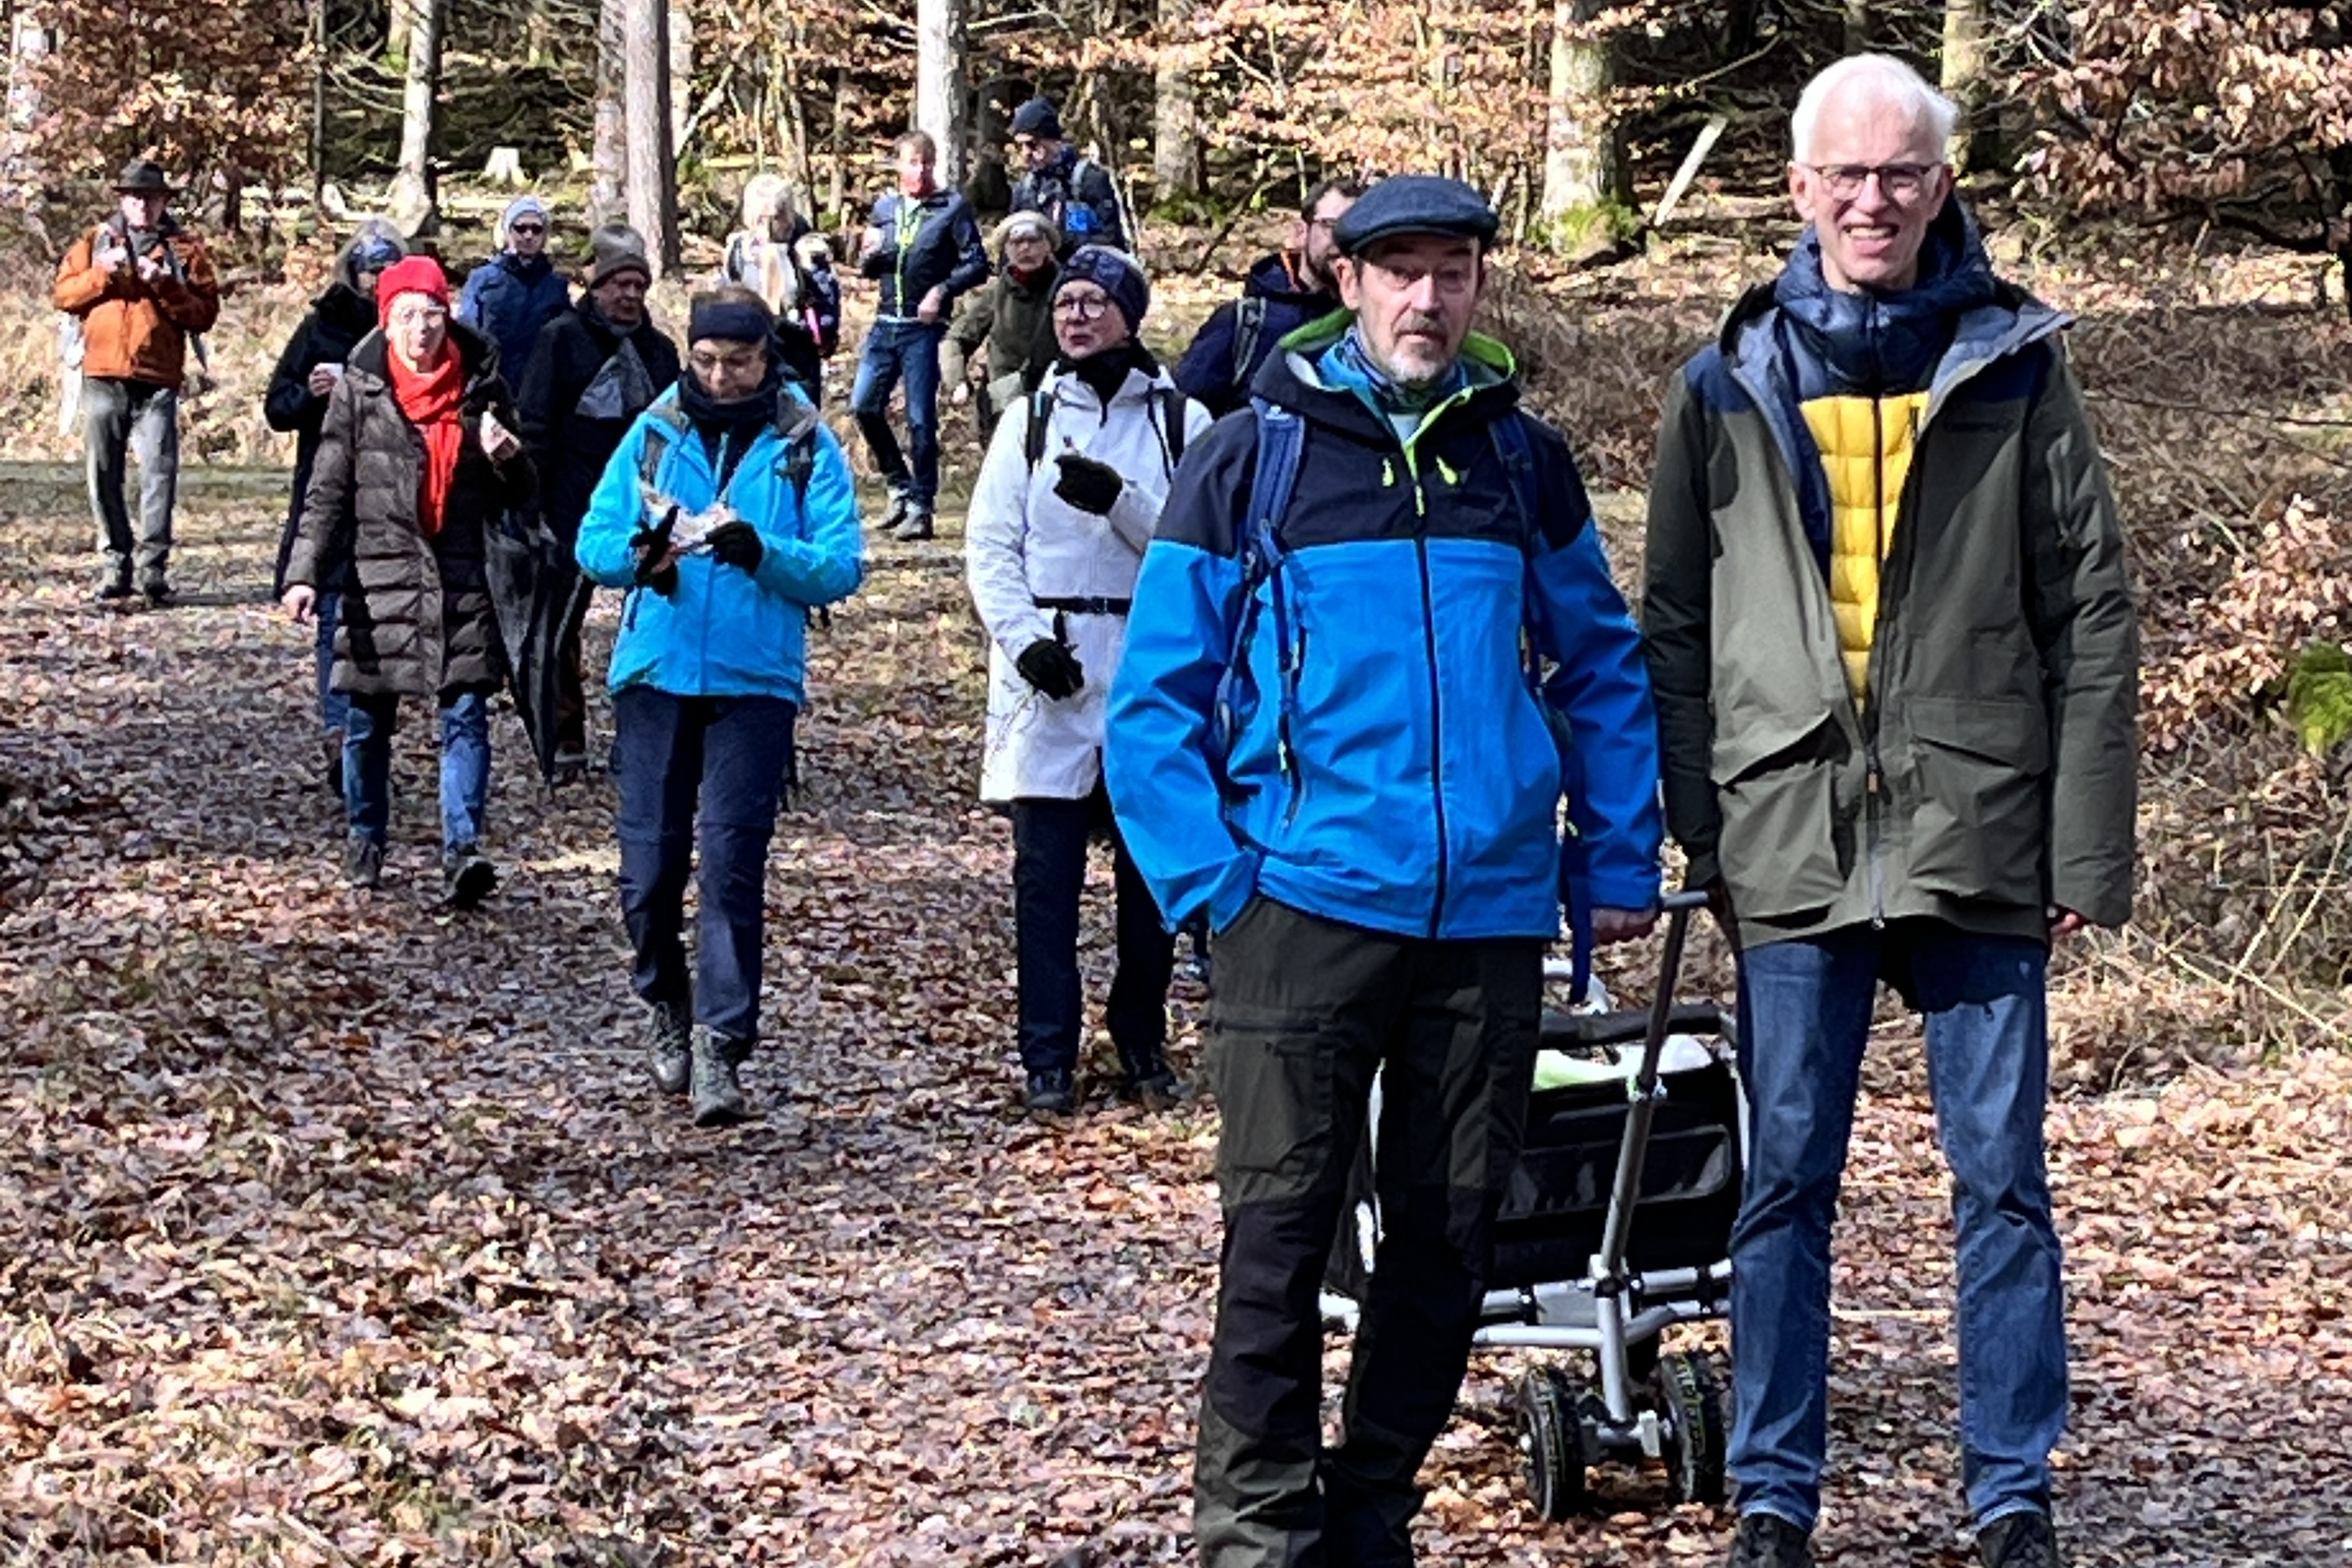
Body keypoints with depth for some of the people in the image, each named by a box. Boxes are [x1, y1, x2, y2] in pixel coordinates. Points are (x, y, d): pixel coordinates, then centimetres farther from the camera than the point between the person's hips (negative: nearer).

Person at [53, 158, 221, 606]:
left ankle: (153, 566, -9)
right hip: (103, 379, 2)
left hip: (158, 382, -2)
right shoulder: (96, 242, 16)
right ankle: (116, 562, 9)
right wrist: (102, 273, -8)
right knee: (104, 473, 3)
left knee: (159, 472, -10)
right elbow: (62, 295, 6)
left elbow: (204, 314, 2)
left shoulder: (185, 249, 11)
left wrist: (165, 285, -11)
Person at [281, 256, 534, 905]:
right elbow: (329, 488, -1)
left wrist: (507, 458, -13)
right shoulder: (360, 388, 0)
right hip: (380, 576, 0)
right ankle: (365, 841, 26)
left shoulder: (480, 385, 4)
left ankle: (462, 851, -14)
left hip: (461, 578, 0)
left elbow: (515, 496, 10)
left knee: (465, 712, -10)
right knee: (368, 718, 8)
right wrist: (306, 573, -10)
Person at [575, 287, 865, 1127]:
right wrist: (638, 551, -18)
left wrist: (762, 553, -24)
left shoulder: (807, 447, 1)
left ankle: (720, 1047, -4)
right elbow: (593, 539, 4)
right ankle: (665, 1002, 30)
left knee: (732, 865, -7)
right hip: (656, 672, 2)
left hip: (756, 681, -2)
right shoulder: (655, 433, 7)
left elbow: (841, 567, -7)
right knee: (650, 862, 4)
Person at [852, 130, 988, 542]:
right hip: (886, 323, 5)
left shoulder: (953, 208, 0)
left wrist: (942, 290, -18)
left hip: (924, 327, -5)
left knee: (921, 419, -5)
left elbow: (977, 265, -5)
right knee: (864, 405, 2)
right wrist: (869, 256, 0)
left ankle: (921, 508, 1)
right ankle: (900, 485, 19)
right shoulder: (884, 208, 15)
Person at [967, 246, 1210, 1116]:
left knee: (1151, 866, 8)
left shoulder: (1182, 421, 3)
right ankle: (1049, 1058, 6)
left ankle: (1143, 1044, 22)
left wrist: (1121, 500, -21)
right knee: (1045, 871, 0)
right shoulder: (1030, 420, 7)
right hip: (1050, 672, 0)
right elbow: (989, 546, 3)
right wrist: (1024, 640, -11)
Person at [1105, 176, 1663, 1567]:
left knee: (1449, 1237, 9)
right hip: (1308, 903, -3)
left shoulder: (1523, 459, 9)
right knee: (1282, 1230, -3)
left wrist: (1617, 863, 9)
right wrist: (1209, 879, -9)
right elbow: (1156, 697, 0)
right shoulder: (1252, 458, 0)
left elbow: (1602, 668, 16)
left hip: (1491, 917, 3)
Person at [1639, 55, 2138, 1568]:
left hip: (1978, 839, -1)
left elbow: (2092, 617, 3)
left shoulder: (2018, 368, 4)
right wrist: (1701, 830, 3)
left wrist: (2090, 841, -3)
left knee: (2003, 1177, 3)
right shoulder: (1728, 389, 7)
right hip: (1795, 844, 1)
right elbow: (1676, 631, 10)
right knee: (1786, 1182, 5)